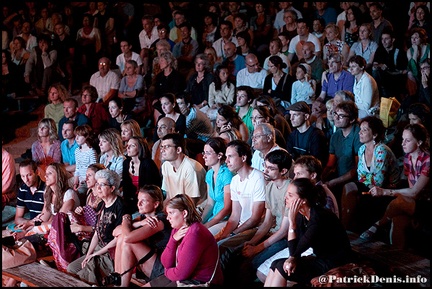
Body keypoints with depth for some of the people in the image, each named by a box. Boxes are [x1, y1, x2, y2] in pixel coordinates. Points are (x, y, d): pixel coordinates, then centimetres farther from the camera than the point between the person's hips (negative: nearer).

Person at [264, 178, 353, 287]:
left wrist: (292, 221, -25)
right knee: (276, 264, -6)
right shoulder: (300, 215, 0)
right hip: (319, 258, 8)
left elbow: (294, 251, -23)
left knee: (281, 267, -17)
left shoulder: (318, 218, -26)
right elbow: (296, 249, -1)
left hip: (336, 265, -8)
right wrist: (293, 259, -23)